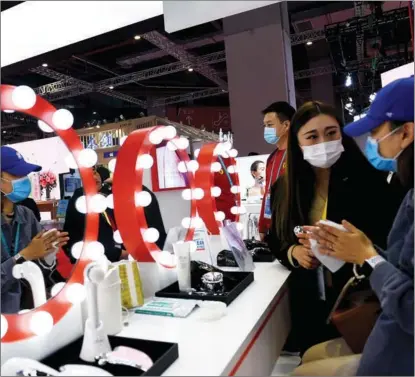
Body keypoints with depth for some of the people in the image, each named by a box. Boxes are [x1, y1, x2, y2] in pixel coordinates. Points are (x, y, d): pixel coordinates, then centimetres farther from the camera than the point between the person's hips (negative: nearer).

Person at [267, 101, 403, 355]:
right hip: (309, 302, 3)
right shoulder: (285, 188, -1)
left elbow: (389, 239, -10)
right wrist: (293, 252, -14)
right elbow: (276, 240, 7)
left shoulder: (369, 181, -11)